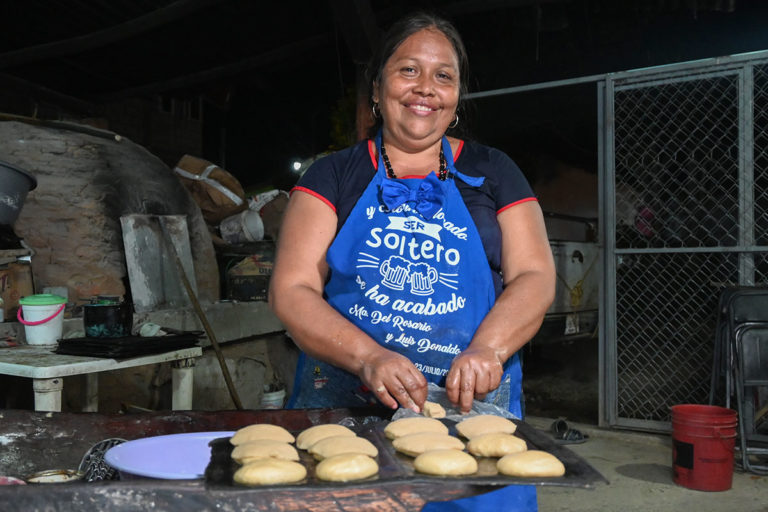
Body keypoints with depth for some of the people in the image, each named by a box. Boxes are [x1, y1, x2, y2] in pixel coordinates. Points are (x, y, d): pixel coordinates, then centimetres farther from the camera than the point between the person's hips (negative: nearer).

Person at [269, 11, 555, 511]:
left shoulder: (492, 173, 10)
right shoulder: (333, 176, 6)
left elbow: (535, 276, 2)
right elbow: (291, 290, -3)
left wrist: (485, 349, -18)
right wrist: (369, 358, -20)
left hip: (472, 403, 1)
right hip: (344, 405, 0)